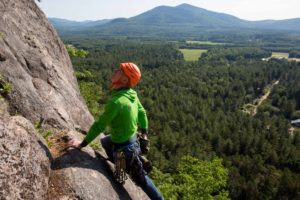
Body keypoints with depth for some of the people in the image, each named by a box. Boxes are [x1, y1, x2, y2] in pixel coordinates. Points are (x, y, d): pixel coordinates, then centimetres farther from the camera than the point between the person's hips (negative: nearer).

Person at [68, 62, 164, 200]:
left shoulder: (116, 102, -33)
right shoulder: (132, 94, -8)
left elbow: (99, 125, -25)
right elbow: (142, 112, 5)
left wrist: (83, 143, -12)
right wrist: (144, 133, 15)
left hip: (125, 146, -9)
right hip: (131, 137, 9)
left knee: (140, 177, 10)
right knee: (104, 141, 34)